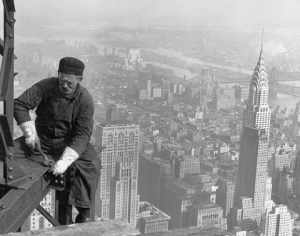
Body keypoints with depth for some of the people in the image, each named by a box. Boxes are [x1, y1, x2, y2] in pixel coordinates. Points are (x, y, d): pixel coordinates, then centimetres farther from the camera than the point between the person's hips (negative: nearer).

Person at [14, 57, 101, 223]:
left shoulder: (85, 99, -19)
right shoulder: (45, 86, -13)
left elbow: (82, 134, -23)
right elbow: (19, 104, -9)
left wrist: (65, 160, -35)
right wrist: (30, 132, -19)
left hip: (69, 141, -2)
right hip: (42, 137, 2)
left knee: (91, 165, -28)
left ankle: (83, 215, -21)